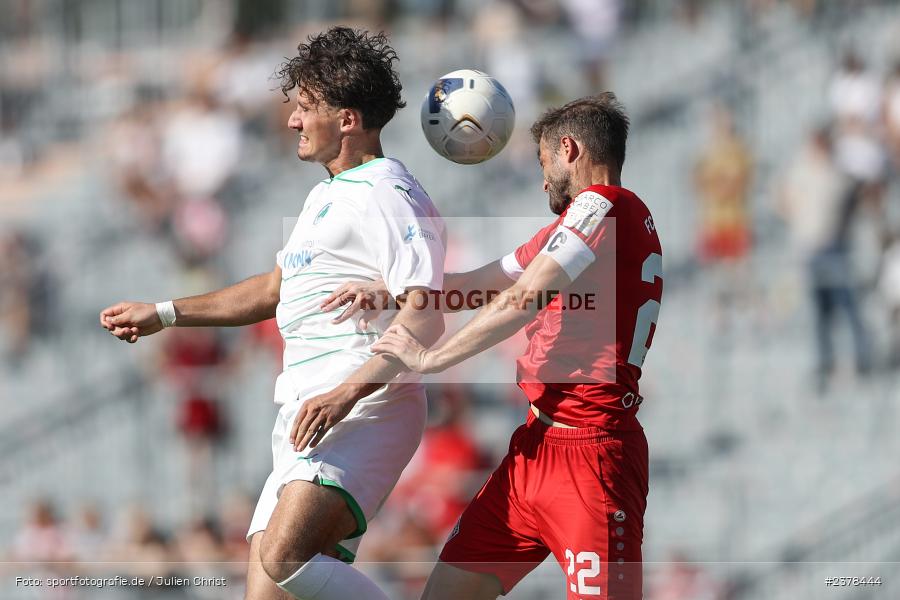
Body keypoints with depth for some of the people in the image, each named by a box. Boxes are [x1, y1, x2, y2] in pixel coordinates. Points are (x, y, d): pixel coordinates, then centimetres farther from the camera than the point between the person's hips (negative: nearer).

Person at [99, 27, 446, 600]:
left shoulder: (389, 197, -10)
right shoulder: (327, 196, 23)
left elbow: (424, 319, -21)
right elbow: (274, 291, 37)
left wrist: (347, 392, -29)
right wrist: (164, 314, 37)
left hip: (364, 412, -10)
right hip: (305, 417, 10)